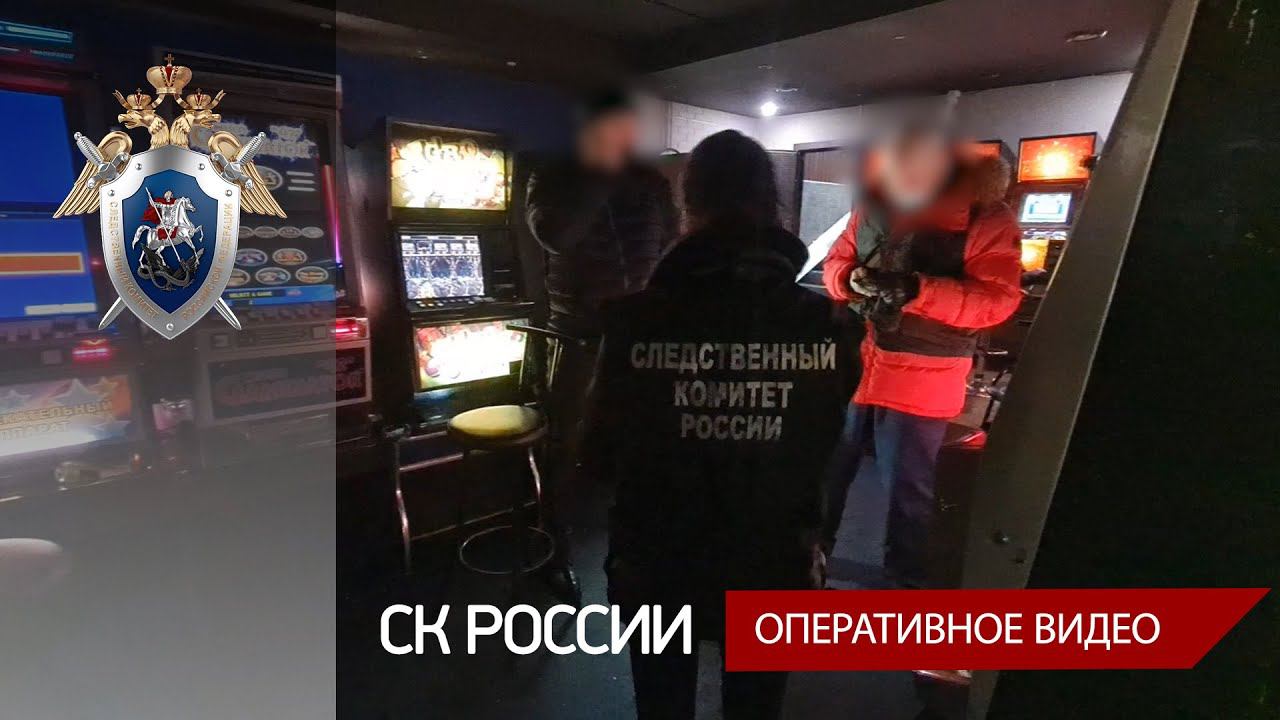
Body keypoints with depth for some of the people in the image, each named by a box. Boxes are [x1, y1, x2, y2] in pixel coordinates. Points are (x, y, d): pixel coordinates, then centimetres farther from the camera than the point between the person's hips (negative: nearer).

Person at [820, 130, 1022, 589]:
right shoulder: (872, 204, 6)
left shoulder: (988, 216, -9)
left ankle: (906, 579, 34)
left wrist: (918, 290, -29)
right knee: (826, 468, 18)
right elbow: (834, 263, 11)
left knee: (908, 490, 11)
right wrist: (854, 279, -14)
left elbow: (998, 299, -16)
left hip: (921, 382, -4)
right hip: (851, 364, 5)